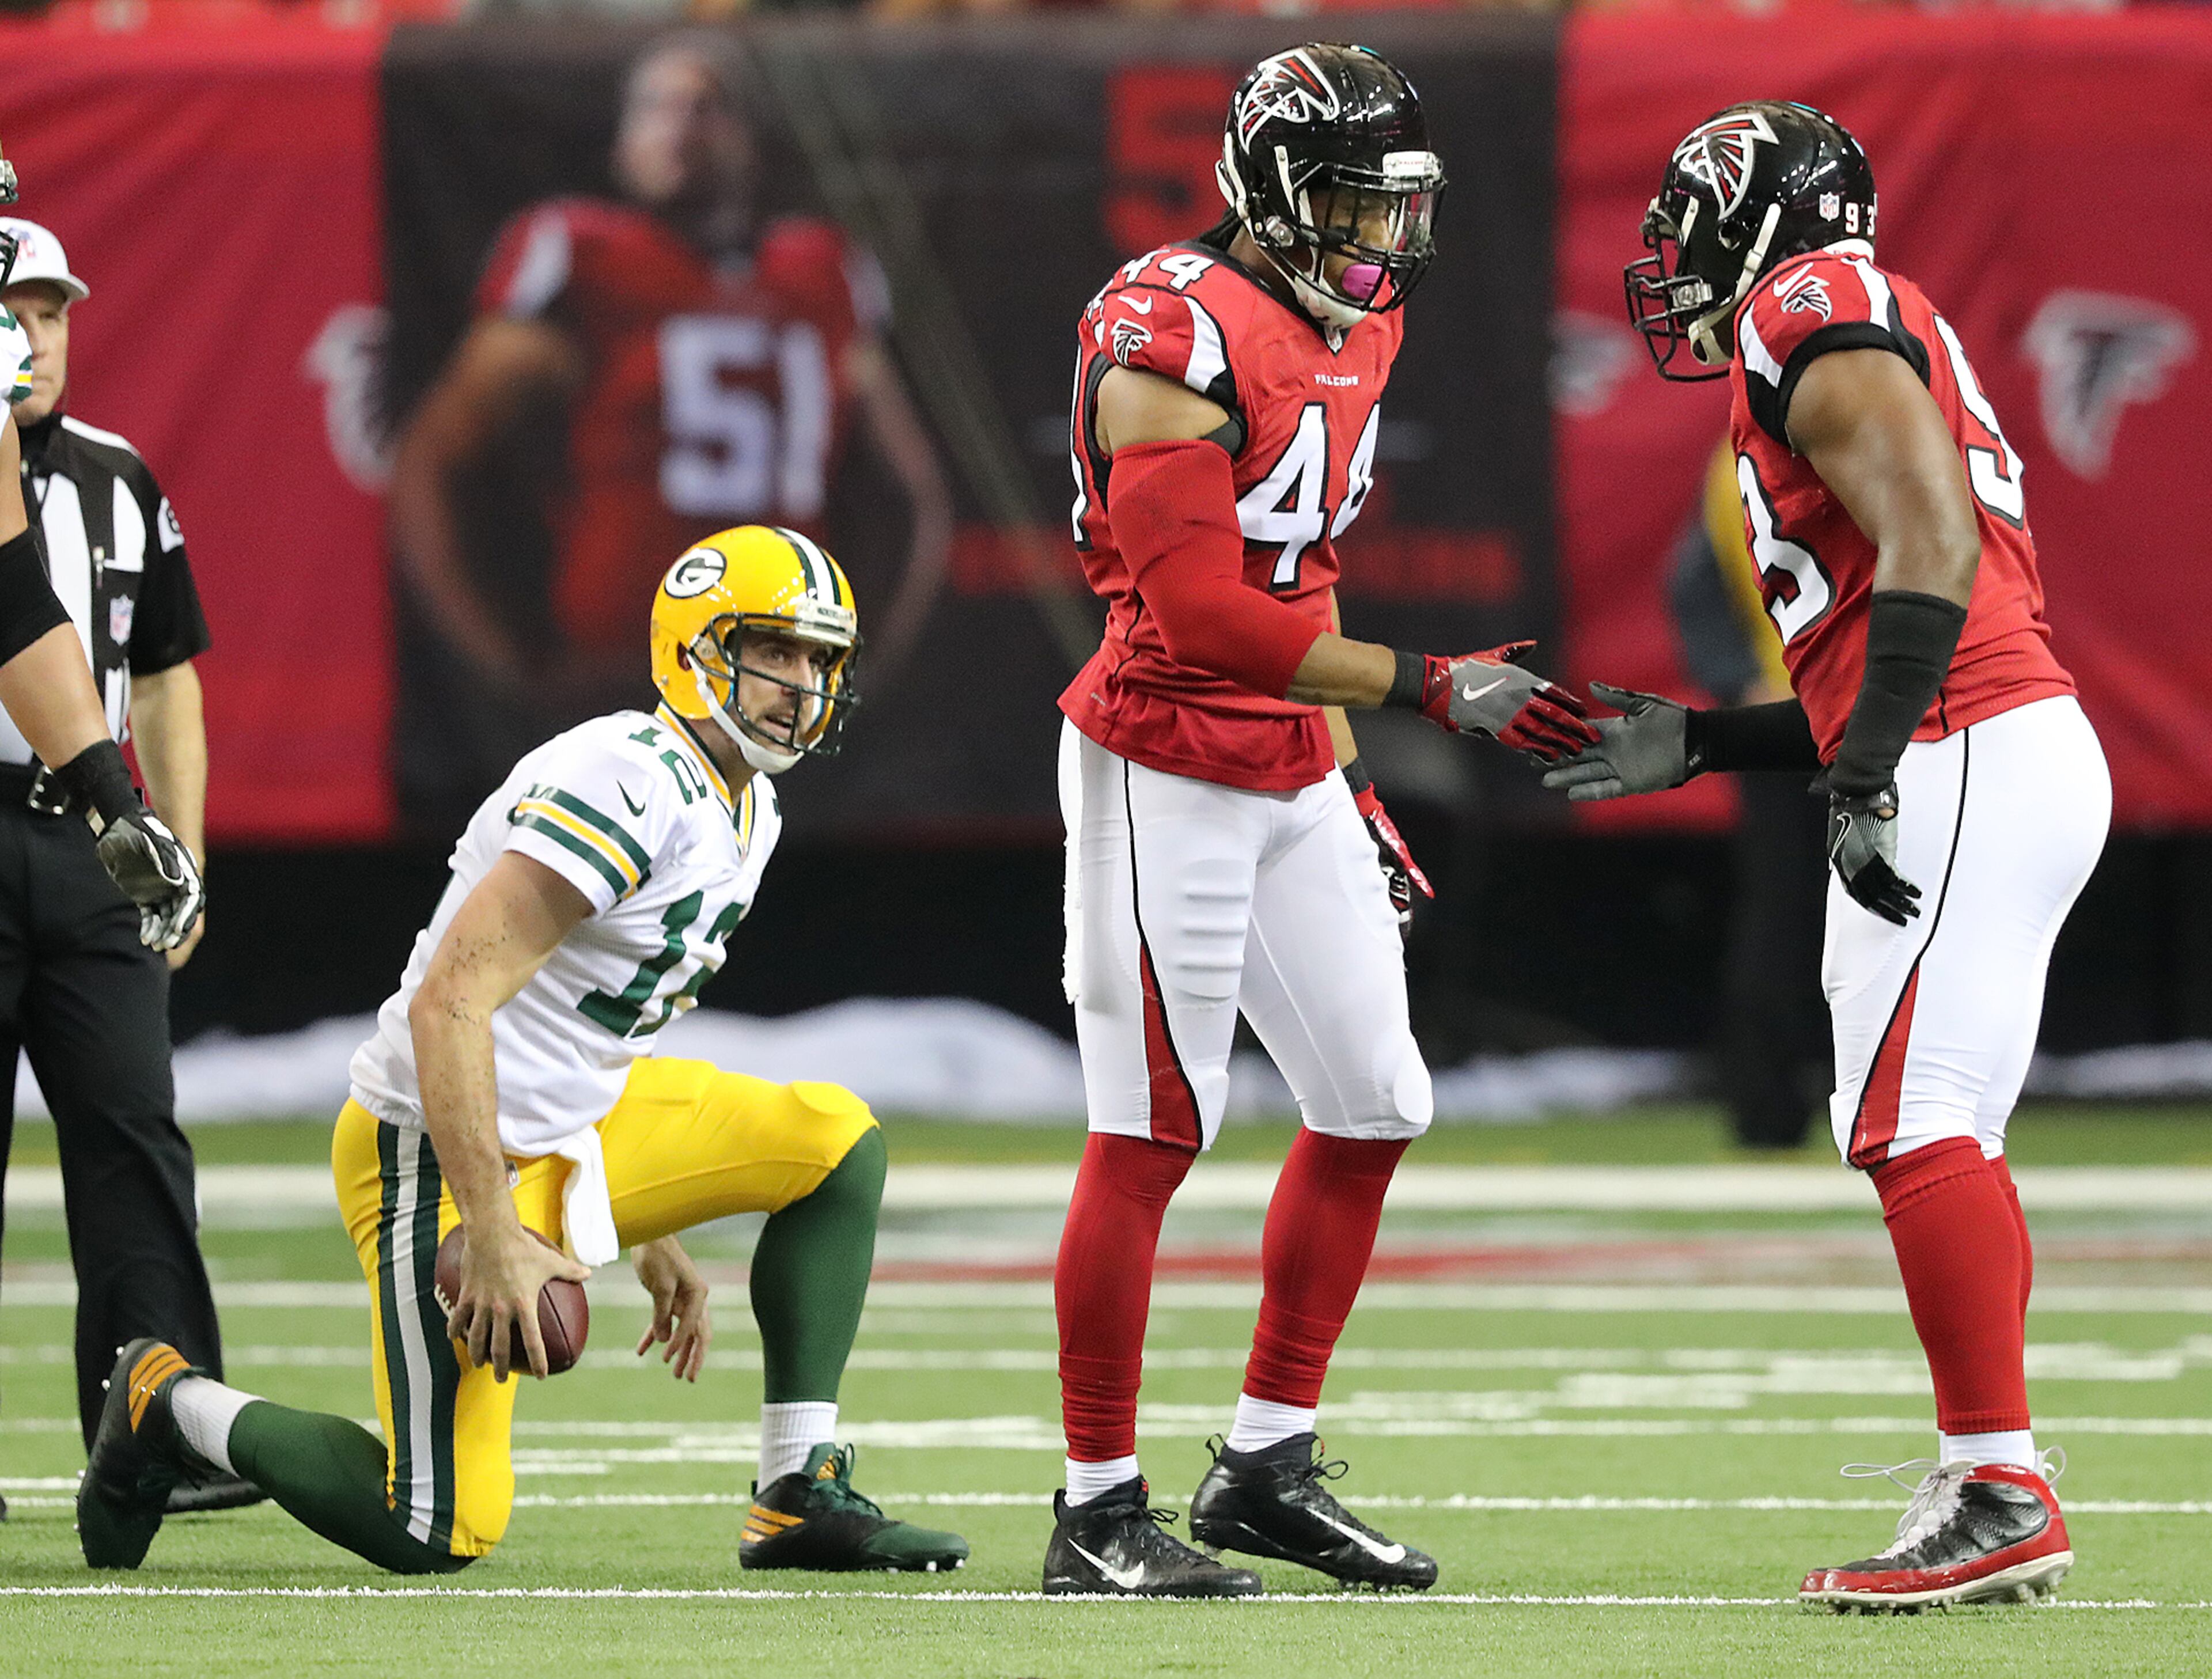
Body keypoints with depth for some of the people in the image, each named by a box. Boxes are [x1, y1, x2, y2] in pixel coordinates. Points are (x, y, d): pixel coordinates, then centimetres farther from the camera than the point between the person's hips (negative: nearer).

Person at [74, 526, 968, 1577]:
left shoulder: (747, 810, 10)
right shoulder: (629, 784, -21)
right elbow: (452, 1001, -27)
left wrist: (648, 1238, 22)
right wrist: (493, 1240, -29)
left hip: (571, 1132, 10)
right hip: (443, 1155, -10)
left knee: (836, 1142, -2)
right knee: (440, 1538, -11)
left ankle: (799, 1500, 0)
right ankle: (172, 1406, 13)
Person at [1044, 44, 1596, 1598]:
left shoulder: (1355, 330, 10)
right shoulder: (1178, 335, -19)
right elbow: (1206, 610, -24)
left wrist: (1351, 781, 16)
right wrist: (1431, 689, -24)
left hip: (1292, 775, 9)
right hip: (1166, 764, -9)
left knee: (1375, 1107, 9)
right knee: (1152, 1134, -5)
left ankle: (1269, 1468, 19)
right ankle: (1100, 1513, 2)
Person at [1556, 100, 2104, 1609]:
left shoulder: (1813, 312, -4)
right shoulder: (1877, 344, 26)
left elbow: (1932, 541, -19)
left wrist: (1864, 778, -24)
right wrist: (1695, 743, 26)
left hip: (1969, 761, -10)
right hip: (2018, 752, 10)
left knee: (1917, 1125, -13)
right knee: (1933, 1139, 11)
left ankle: (2001, 1494, -17)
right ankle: (1988, 1489, 11)